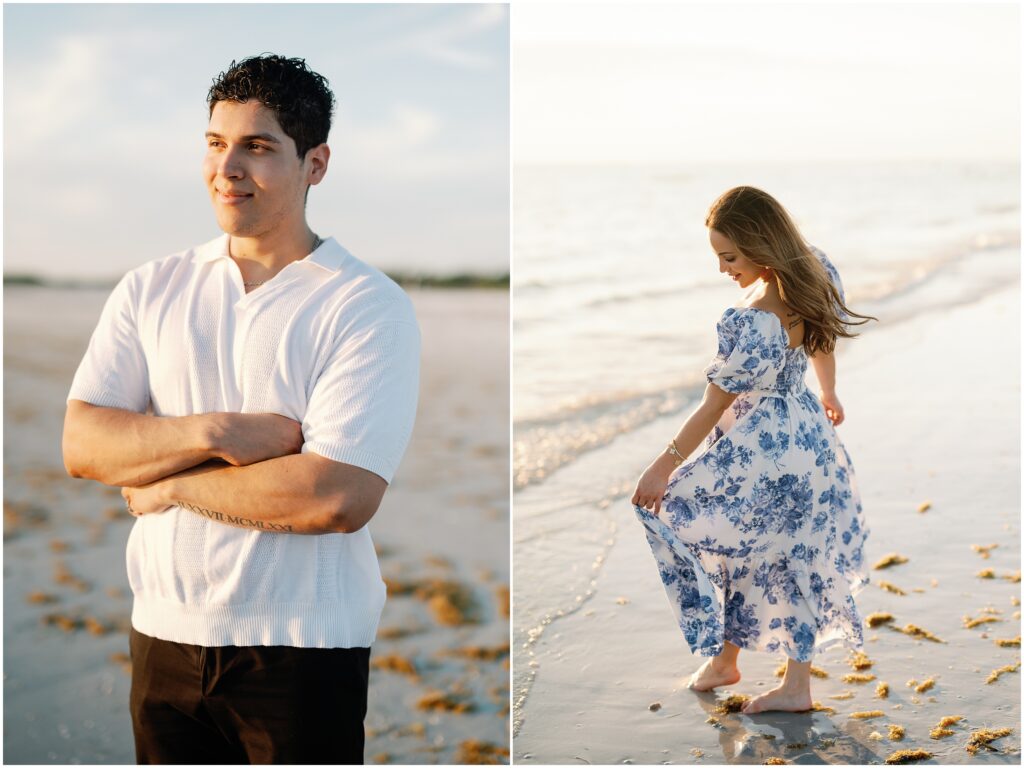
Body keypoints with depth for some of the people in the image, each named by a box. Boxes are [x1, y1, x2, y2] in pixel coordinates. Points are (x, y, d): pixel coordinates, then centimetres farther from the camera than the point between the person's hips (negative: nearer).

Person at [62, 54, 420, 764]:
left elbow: (340, 498, -21)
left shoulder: (369, 305, -10)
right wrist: (215, 434, -18)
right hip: (165, 634, 4)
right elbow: (82, 445, -3)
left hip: (303, 650, -4)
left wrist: (169, 487, -11)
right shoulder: (151, 289, 5)